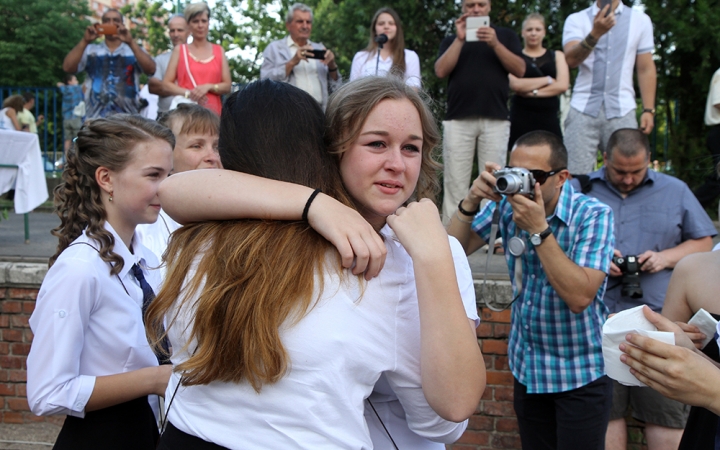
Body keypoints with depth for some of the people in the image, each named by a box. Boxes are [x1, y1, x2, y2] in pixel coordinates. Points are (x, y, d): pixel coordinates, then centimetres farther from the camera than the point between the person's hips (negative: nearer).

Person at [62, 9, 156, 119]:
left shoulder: (135, 50, 8)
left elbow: (151, 69, -10)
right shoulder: (90, 51, 12)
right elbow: (67, 68, -2)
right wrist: (85, 41, -14)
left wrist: (131, 43, -21)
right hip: (95, 119, 1)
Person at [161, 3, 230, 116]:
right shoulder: (180, 50, 10)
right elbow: (166, 84, 5)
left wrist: (208, 87, -8)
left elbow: (227, 86, 10)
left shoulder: (219, 51, 13)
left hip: (213, 112, 1)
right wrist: (188, 93, -10)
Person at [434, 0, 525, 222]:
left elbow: (520, 70, 2)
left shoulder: (505, 35, 16)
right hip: (458, 120, 1)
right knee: (455, 183, -4)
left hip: (496, 120, 0)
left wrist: (495, 44, -9)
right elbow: (441, 70, 1)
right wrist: (459, 39, -6)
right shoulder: (451, 40, 19)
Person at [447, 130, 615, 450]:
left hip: (580, 374, -4)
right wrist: (471, 201, -22)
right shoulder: (506, 205, -4)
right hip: (526, 367, 4)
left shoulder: (592, 215, -17)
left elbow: (579, 297, -28)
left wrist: (538, 229, -32)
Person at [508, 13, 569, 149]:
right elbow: (515, 84, -8)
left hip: (549, 117, 2)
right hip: (521, 117, -2)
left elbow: (562, 85, 1)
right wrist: (548, 80, -3)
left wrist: (531, 91, -7)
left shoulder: (557, 56, 16)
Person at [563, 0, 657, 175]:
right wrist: (595, 33, -27)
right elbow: (571, 60, -11)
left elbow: (646, 70, 10)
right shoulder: (576, 20, 6)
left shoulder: (640, 20, 11)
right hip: (583, 109, -1)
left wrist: (648, 110, 1)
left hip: (622, 110, 1)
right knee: (576, 177, -5)